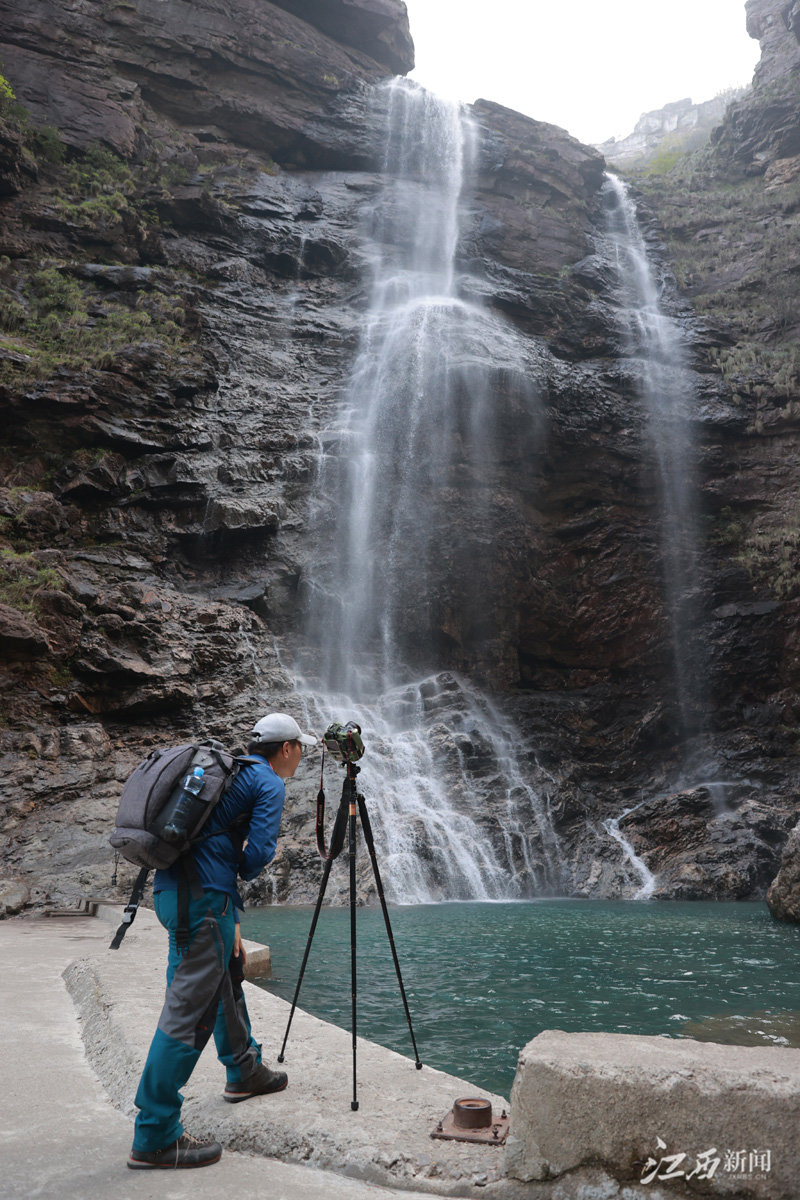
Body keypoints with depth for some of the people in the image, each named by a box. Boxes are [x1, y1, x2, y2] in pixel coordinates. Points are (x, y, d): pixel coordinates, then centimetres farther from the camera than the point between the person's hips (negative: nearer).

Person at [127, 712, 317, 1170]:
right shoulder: (269, 784, -4)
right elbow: (257, 858, -14)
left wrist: (232, 925, 24)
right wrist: (257, 858, 12)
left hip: (173, 886, 10)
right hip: (201, 896, -10)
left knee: (227, 974, 26)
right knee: (190, 1008, -6)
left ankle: (245, 1072, 43)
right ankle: (155, 1137, 0)